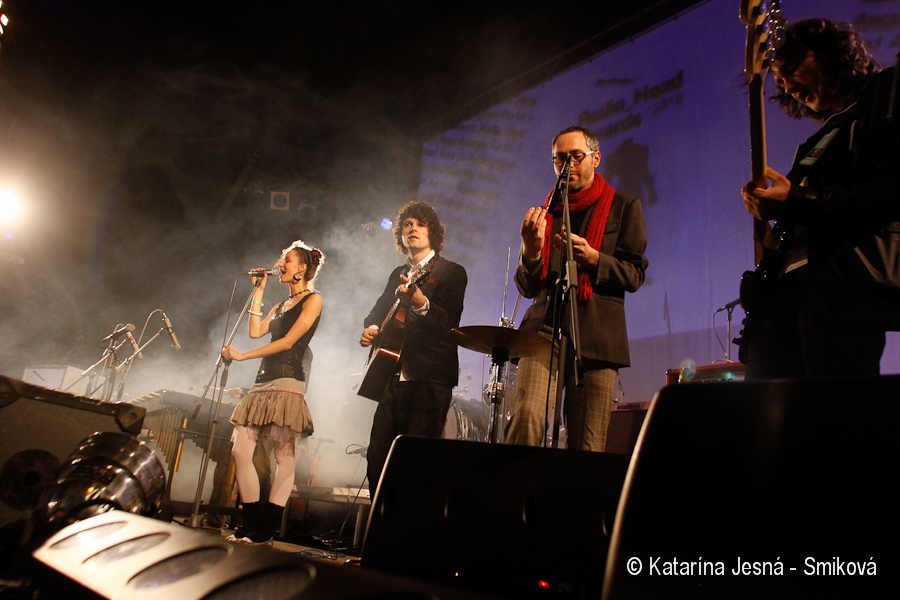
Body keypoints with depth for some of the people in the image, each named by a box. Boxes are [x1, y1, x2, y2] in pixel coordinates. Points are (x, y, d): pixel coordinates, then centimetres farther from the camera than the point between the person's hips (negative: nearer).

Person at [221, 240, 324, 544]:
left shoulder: (313, 300, 0)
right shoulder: (282, 305, 25)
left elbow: (288, 341, -9)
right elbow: (256, 331, 13)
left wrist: (242, 356, -9)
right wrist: (258, 292, 18)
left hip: (288, 381, -8)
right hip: (264, 382, 8)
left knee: (285, 457, -6)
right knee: (240, 451, -1)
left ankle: (265, 530, 1)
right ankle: (251, 525, 7)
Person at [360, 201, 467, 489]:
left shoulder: (452, 272, 0)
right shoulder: (398, 274, 20)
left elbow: (447, 322, -14)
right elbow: (379, 310, 30)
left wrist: (420, 303, -34)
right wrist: (370, 328, 6)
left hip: (429, 378, -6)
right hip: (393, 376, 6)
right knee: (377, 457, 5)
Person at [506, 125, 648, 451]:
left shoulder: (624, 207, 13)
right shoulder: (546, 212, 20)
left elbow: (635, 275, 5)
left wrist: (593, 258, -13)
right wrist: (531, 251, -5)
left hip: (596, 334, -1)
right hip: (544, 327, 2)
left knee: (586, 443, -4)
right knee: (527, 416, -20)